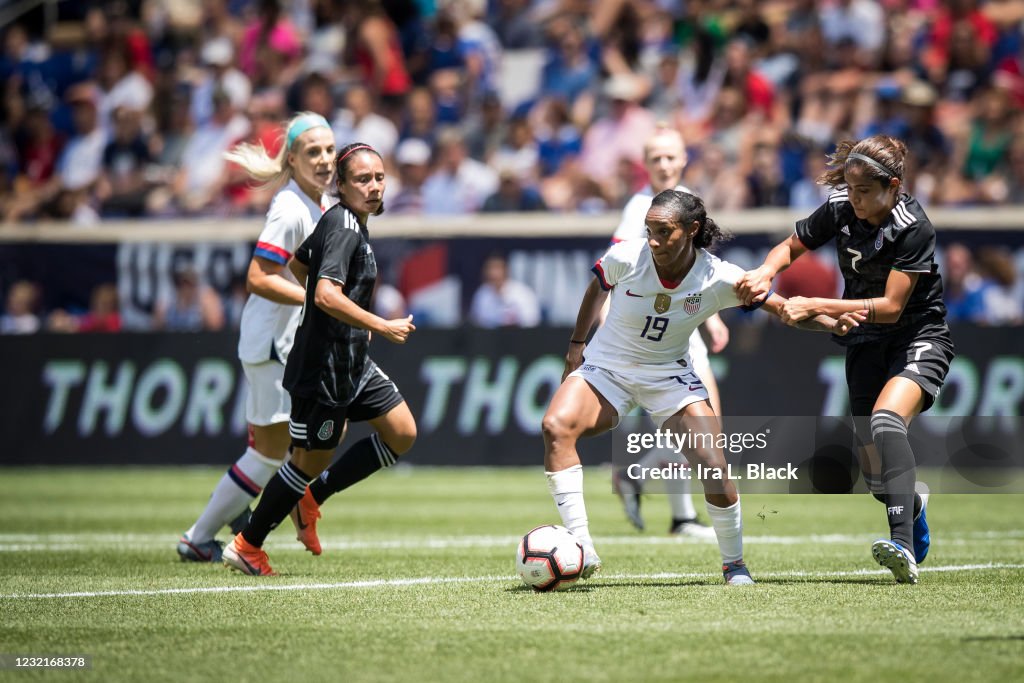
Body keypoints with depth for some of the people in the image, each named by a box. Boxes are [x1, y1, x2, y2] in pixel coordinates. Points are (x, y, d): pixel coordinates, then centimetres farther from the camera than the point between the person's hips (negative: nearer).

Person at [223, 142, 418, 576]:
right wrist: (381, 327, -26)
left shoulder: (336, 221, 10)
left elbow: (298, 265, 26)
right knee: (311, 460, -1)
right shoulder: (344, 227, -19)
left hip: (352, 363, 10)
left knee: (402, 434, 9)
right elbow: (327, 295, -32)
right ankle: (246, 547, 13)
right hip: (323, 367, -10)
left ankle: (312, 498, 17)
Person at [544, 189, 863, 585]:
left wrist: (833, 323, -27)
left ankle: (734, 564, 12)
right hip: (606, 368, 0)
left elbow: (783, 309, -11)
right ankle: (582, 552, -28)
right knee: (556, 427, -28)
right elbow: (597, 289, 4)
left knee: (714, 467, -15)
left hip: (671, 377, 0)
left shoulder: (718, 279, -19)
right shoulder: (625, 258, -19)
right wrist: (577, 343, 11)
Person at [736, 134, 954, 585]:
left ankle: (903, 547, -43)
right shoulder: (840, 209, -9)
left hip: (919, 340, -5)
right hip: (866, 344, 5)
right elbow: (791, 247, 7)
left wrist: (816, 306, -29)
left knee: (885, 419, -33)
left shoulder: (914, 228, -23)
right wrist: (766, 272, -15)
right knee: (875, 474, 4)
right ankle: (912, 504, 42)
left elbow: (890, 306, -26)